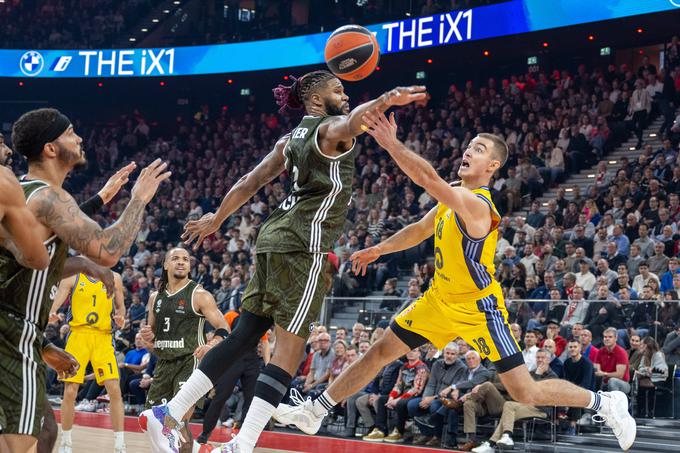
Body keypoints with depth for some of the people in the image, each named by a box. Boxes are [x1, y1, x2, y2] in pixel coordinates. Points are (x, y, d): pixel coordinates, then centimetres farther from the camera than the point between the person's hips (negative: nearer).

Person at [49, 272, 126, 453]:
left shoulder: (114, 278, 8)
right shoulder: (72, 278, 2)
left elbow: (120, 306, 17)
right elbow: (57, 301, -8)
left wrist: (120, 317, -5)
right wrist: (52, 314, -30)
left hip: (104, 338, 1)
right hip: (77, 335, -1)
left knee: (114, 390, -10)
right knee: (70, 392, -1)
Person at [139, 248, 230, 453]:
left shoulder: (199, 295, -6)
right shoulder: (155, 297, 12)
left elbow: (224, 329, -9)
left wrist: (210, 345, -30)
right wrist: (147, 336, 0)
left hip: (190, 362, -6)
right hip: (164, 364, 6)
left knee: (178, 420, -18)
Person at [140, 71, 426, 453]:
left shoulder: (293, 138, 20)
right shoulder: (329, 127, -4)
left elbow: (251, 182, 23)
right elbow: (349, 123, -29)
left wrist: (217, 219, 36)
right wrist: (384, 102, -50)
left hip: (277, 236, 9)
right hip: (303, 244, -9)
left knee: (246, 335, 9)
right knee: (291, 347, -10)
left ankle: (170, 413, 8)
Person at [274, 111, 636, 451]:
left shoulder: (477, 204, -27)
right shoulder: (454, 195, 2)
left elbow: (428, 179, -43)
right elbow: (420, 230, 20)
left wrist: (391, 144, -47)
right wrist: (379, 250, 23)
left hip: (478, 308, -9)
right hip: (440, 299, 9)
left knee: (525, 393, -8)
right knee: (380, 352, 7)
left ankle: (605, 403, 11)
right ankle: (316, 411, 16)